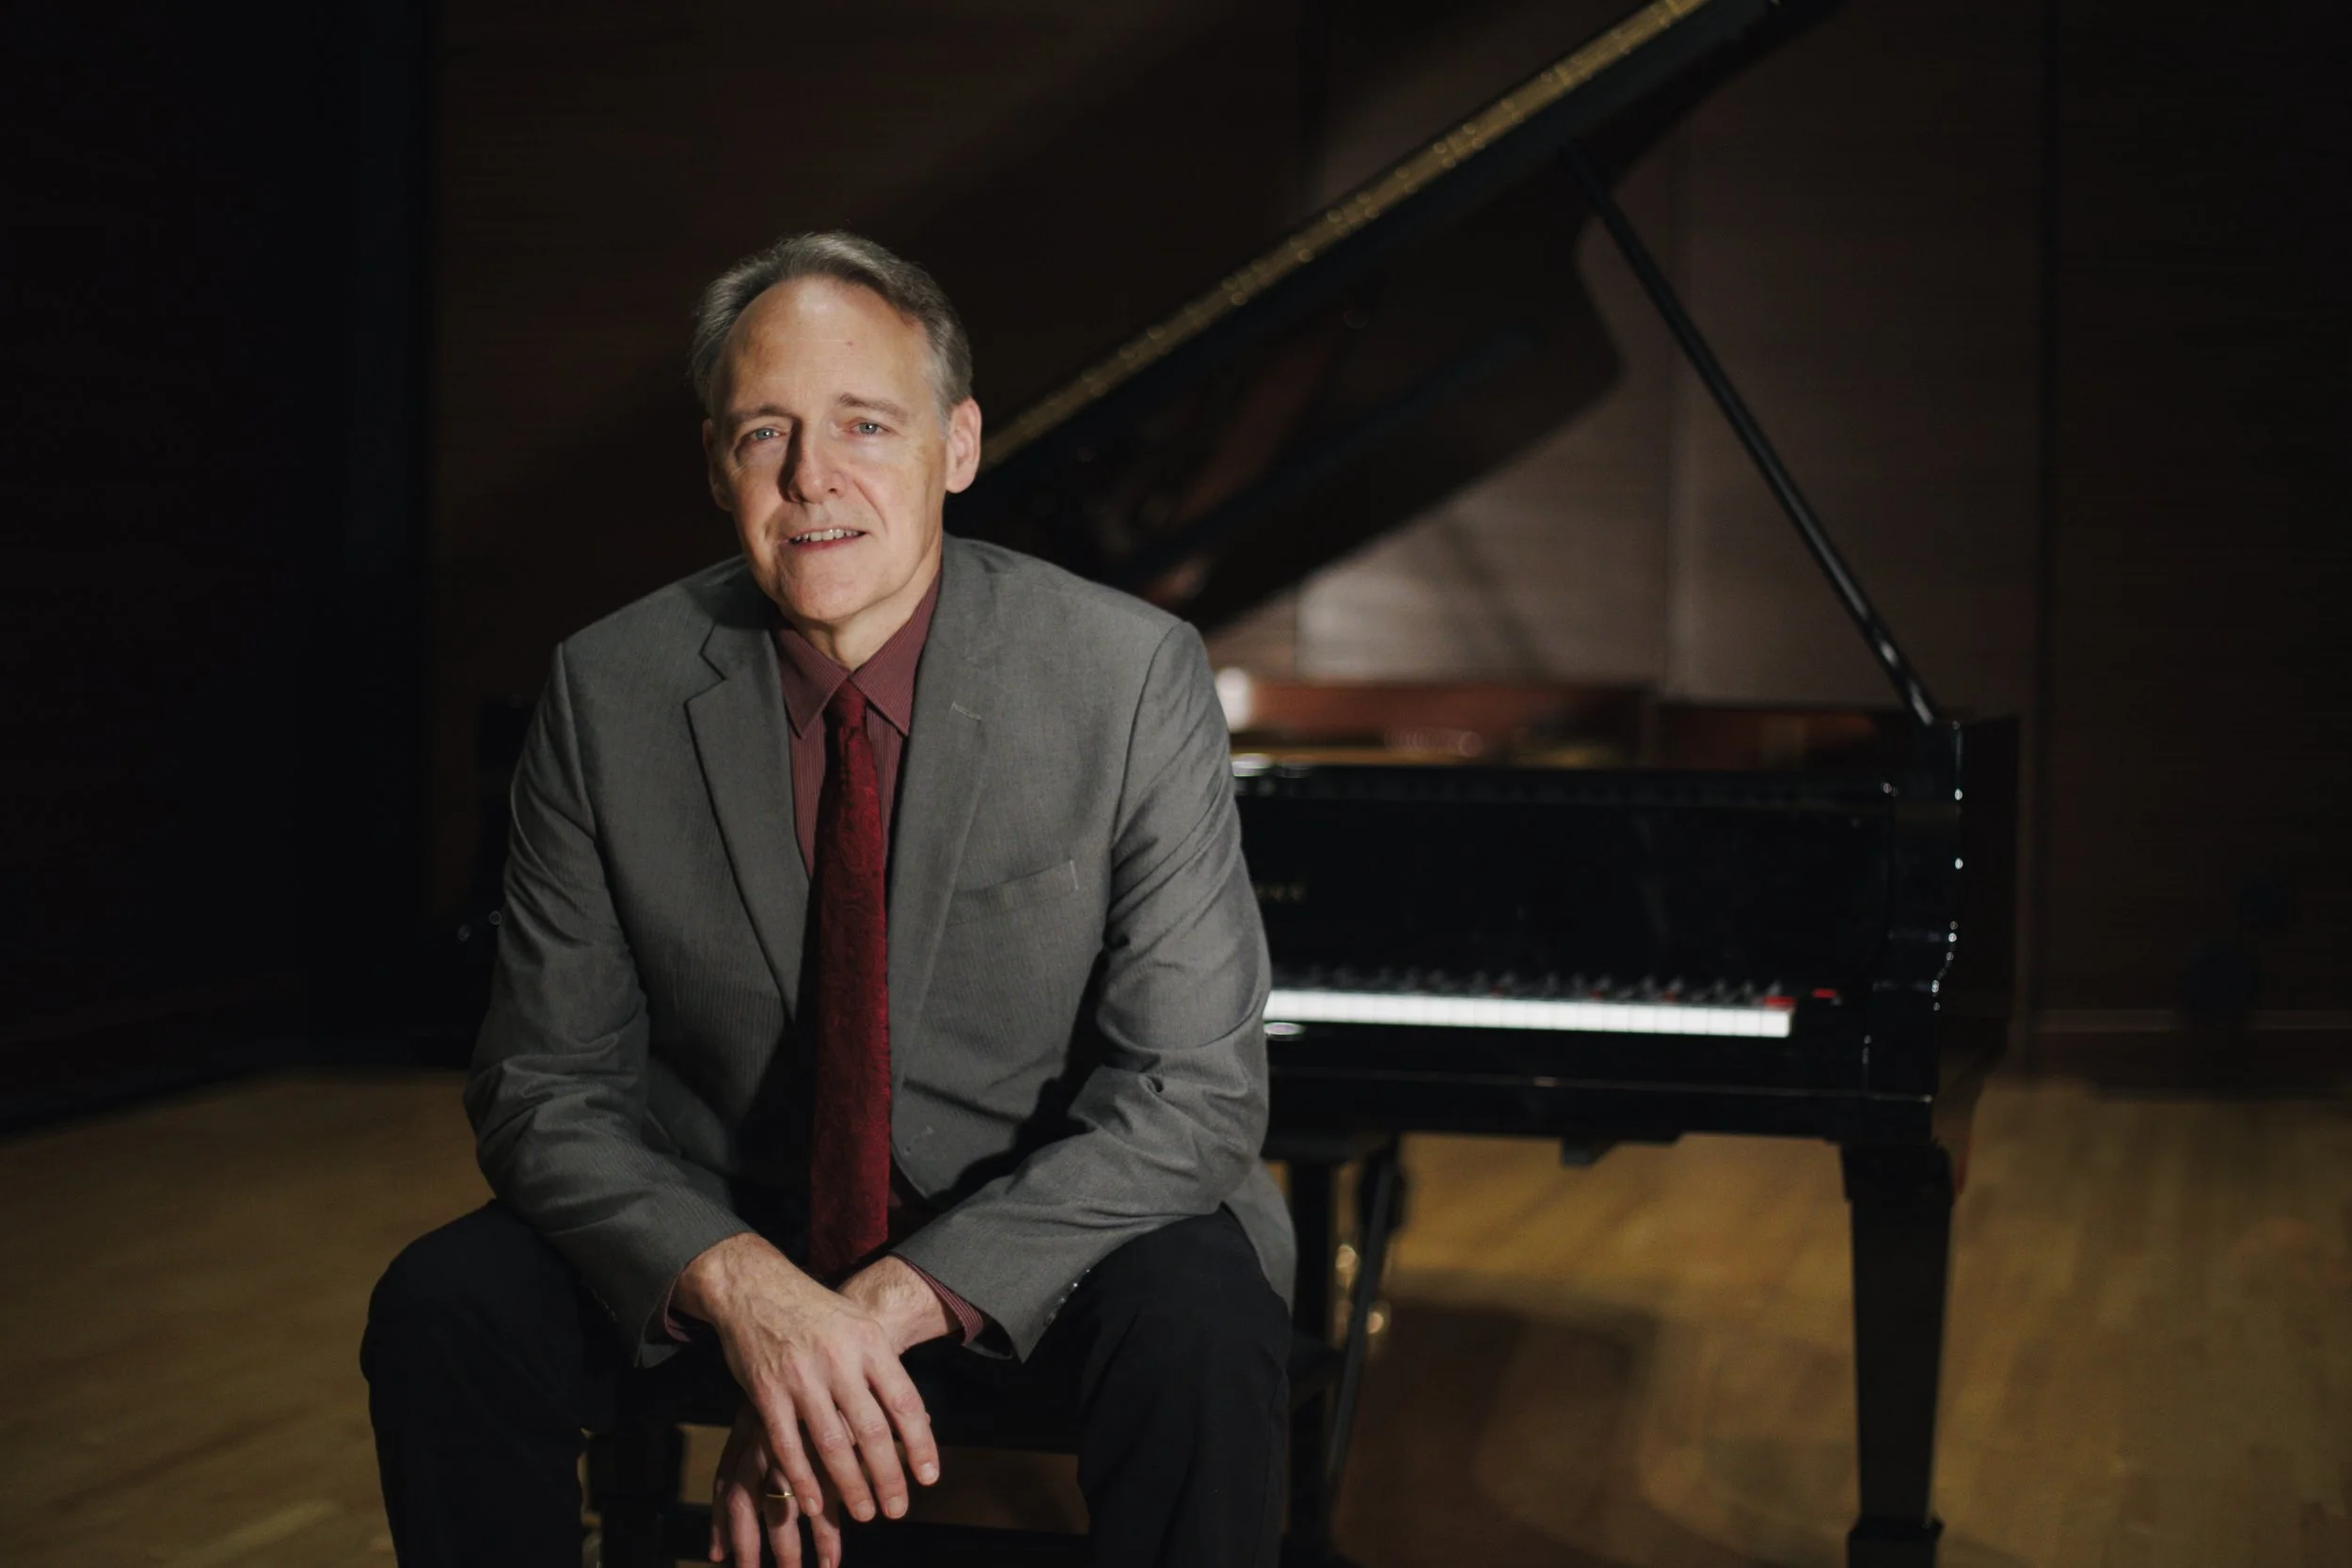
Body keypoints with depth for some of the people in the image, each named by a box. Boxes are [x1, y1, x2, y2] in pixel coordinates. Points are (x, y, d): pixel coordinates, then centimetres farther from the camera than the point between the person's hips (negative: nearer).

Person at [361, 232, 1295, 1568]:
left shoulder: (1135, 679, -15)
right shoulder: (610, 695, -8)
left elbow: (1194, 1089, -18)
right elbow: (547, 1089, -8)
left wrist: (887, 1307, -29)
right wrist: (745, 1286, -29)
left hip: (1045, 1231, -2)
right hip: (732, 1219, 2)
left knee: (1198, 1329, -33)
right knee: (442, 1311, -22)